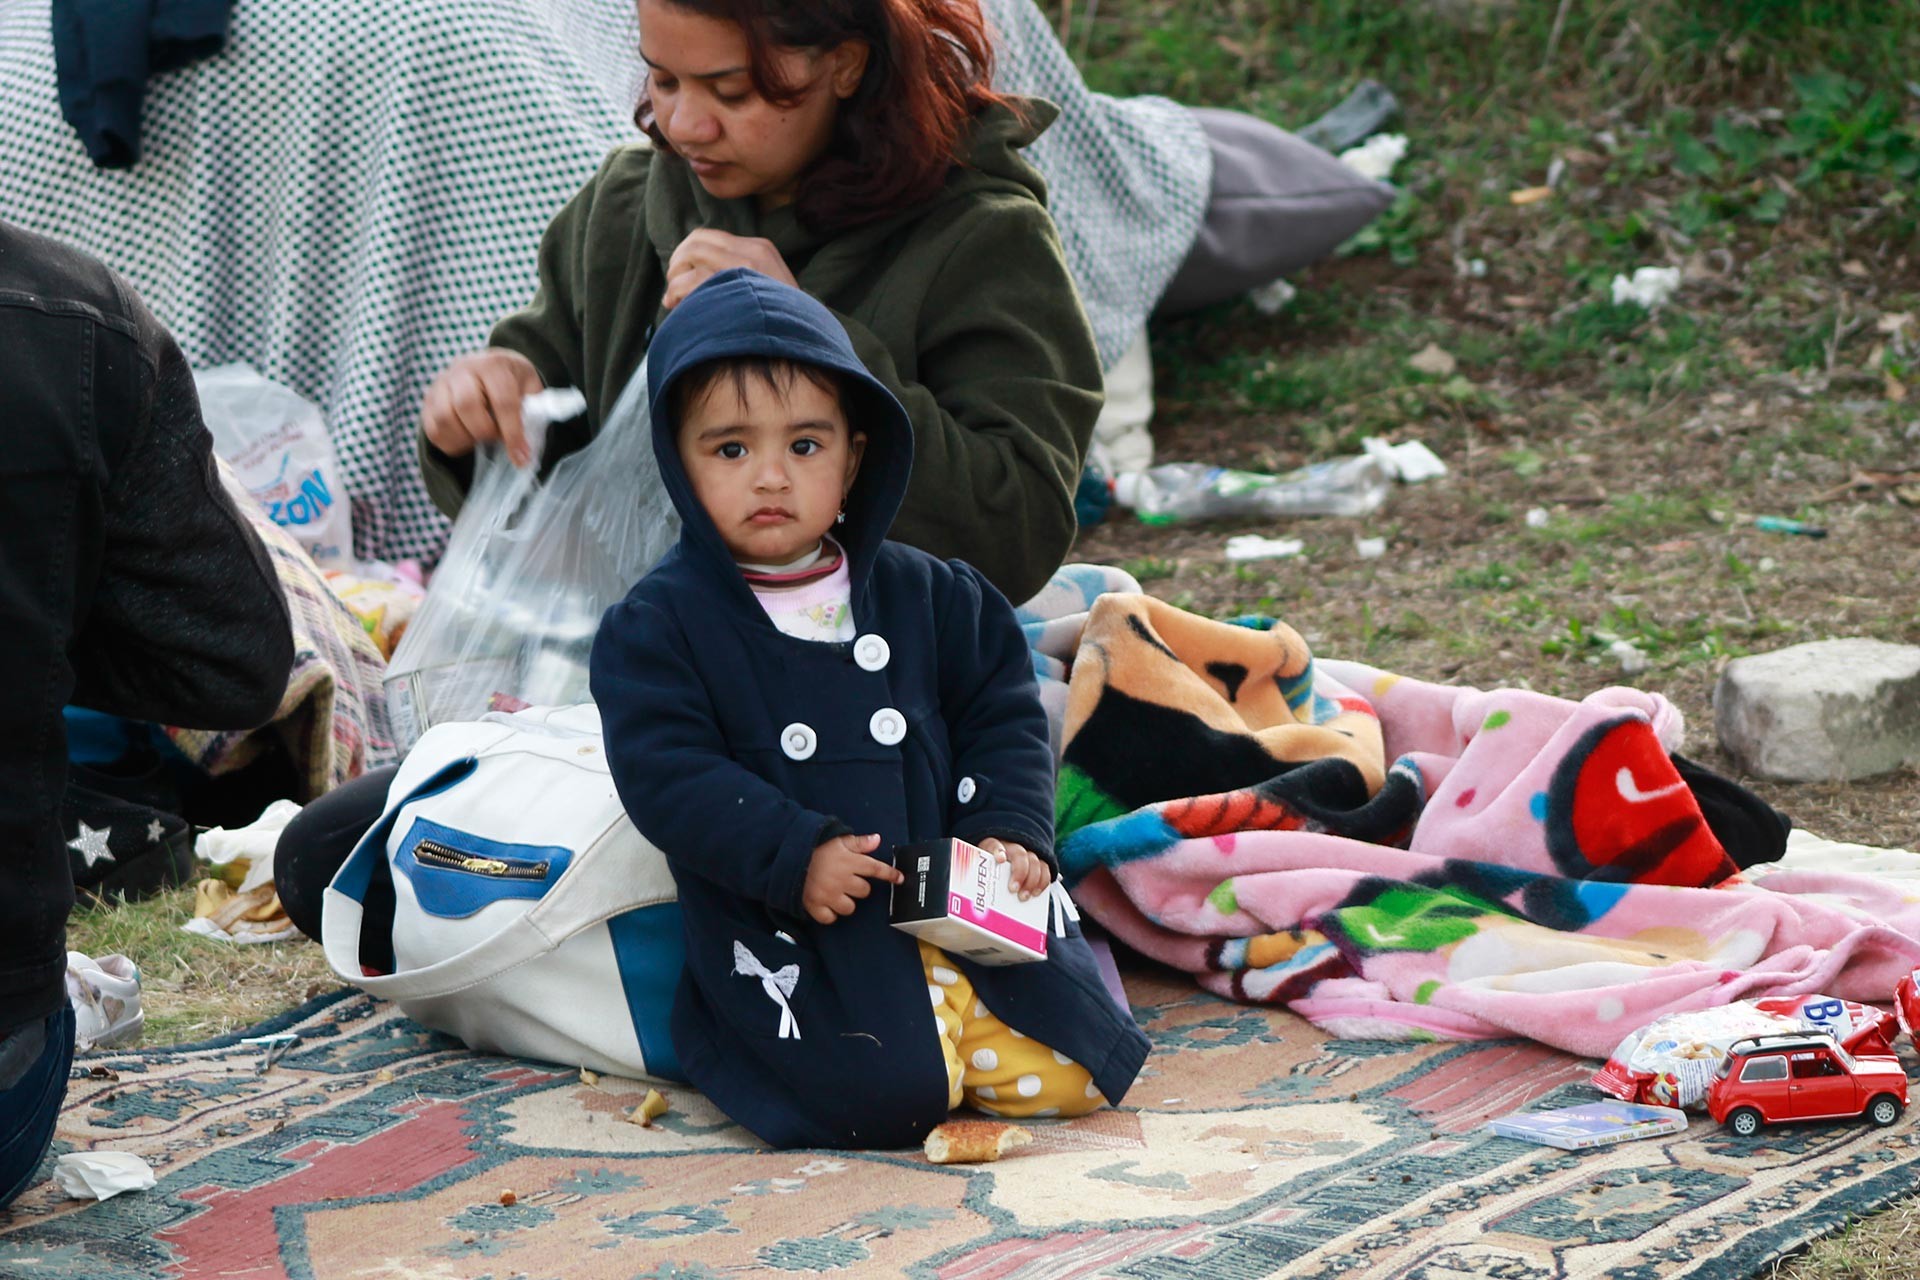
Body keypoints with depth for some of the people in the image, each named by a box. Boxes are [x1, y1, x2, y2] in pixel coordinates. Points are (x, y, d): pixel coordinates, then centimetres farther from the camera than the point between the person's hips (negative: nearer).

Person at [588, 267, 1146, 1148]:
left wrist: (1009, 832, -3)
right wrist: (796, 856, -20)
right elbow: (666, 776, -12)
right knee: (880, 1100, -25)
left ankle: (935, 1025, 15)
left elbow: (1000, 711, 13)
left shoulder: (922, 596, 8)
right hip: (791, 934, -4)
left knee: (1073, 1074, -8)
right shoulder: (658, 626, -4)